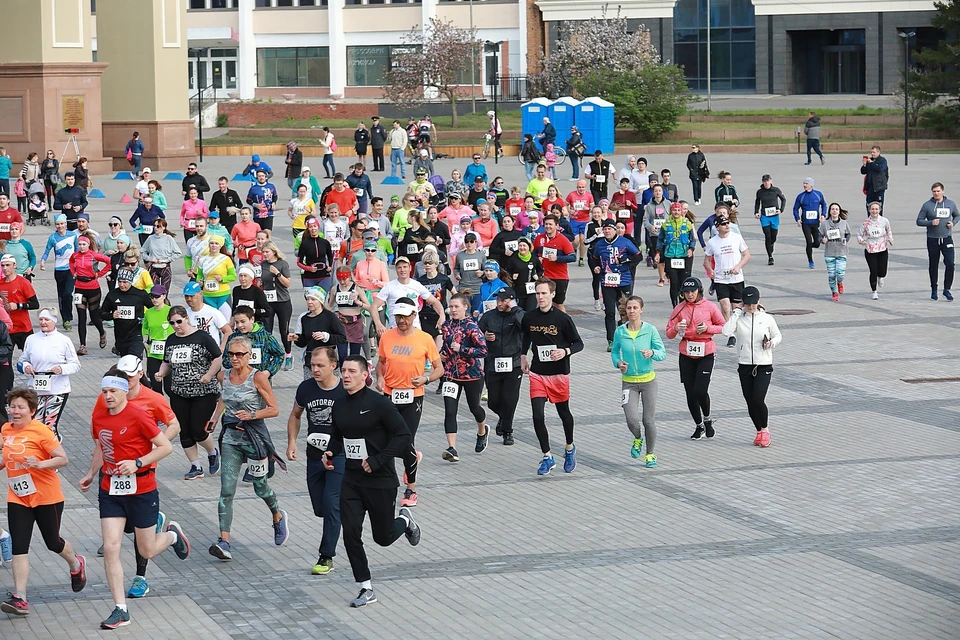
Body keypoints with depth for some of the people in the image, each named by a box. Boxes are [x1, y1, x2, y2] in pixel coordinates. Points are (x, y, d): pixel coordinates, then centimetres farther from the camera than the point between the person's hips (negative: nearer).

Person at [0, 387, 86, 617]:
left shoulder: (40, 430, -15)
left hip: (46, 497, -5)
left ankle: (76, 565, 44)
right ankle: (19, 598, -8)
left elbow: (63, 459, -16)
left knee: (52, 542, 12)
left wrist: (40, 464, -30)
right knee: (19, 547, -6)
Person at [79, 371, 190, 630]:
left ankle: (173, 535, 42)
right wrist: (91, 474, 21)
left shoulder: (138, 415, -15)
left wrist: (137, 463, -22)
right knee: (111, 548, -7)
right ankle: (120, 610, -2)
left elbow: (166, 447, -14)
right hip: (110, 490, 5)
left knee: (147, 551, 7)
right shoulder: (98, 418, 4)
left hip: (141, 490, -5)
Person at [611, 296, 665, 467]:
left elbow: (663, 354, -7)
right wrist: (618, 363, -10)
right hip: (628, 382, 1)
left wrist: (652, 353, -28)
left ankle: (650, 454, 24)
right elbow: (614, 352, 11)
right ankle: (638, 439, 24)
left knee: (649, 420, 1)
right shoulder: (620, 332, -4)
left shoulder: (650, 330, -8)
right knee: (632, 419, -13)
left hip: (648, 381, -1)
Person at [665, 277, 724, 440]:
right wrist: (676, 329, -20)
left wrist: (708, 328, -13)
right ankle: (699, 426, 22)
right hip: (686, 355, 3)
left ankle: (707, 419, 14)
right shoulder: (679, 309, 2)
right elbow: (669, 333, 3)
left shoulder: (709, 307, -2)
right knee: (690, 393, 4)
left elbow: (723, 327, 5)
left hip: (706, 354, -3)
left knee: (700, 390, -14)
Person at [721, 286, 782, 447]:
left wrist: (771, 343, -8)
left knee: (758, 399, -13)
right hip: (744, 365, 2)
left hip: (763, 366, -2)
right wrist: (736, 313, -11)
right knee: (750, 402, 5)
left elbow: (778, 336, 13)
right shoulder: (739, 318, 0)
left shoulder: (767, 319, 0)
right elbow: (726, 331, -17)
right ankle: (759, 431, 22)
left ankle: (765, 429, 8)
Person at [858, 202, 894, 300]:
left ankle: (880, 277, 40)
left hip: (883, 250, 1)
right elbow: (859, 235, -1)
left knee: (882, 272, 0)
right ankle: (874, 291, 17)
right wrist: (861, 240, -21)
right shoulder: (865, 223, -8)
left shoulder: (884, 221, -4)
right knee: (873, 272, -5)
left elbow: (889, 231, 16)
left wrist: (890, 239, 2)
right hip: (870, 251, -1)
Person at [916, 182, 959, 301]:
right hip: (932, 240, -1)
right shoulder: (927, 205, -3)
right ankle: (934, 290, 23)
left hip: (947, 239, 1)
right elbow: (919, 221, -1)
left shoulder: (950, 204, 5)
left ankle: (947, 289, 0)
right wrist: (930, 223, -18)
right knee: (933, 266, 8)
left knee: (950, 264, -12)